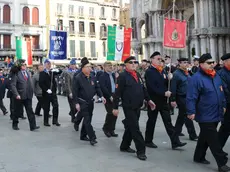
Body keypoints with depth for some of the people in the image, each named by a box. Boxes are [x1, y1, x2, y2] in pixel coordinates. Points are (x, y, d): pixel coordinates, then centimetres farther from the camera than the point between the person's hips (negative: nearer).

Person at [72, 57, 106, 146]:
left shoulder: (93, 78, 7)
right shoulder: (77, 78, -12)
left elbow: (97, 88, 12)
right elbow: (75, 91, -12)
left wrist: (101, 96, -2)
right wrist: (76, 103, -16)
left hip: (90, 102, 7)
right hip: (82, 103, -7)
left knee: (88, 119, 13)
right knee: (87, 120, -10)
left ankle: (83, 135, 27)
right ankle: (92, 138, -10)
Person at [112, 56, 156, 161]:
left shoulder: (137, 75, 13)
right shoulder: (123, 76, -11)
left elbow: (143, 89, 20)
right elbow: (118, 93, -13)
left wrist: (148, 99, 11)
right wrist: (115, 107, -15)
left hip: (137, 107, 7)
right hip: (129, 107, -7)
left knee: (130, 128, 16)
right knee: (135, 129, -4)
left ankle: (124, 146, 30)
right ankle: (141, 151, 3)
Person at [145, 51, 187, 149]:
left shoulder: (161, 71, 12)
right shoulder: (149, 72, -9)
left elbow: (165, 84, 14)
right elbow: (152, 87, -18)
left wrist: (168, 79, -6)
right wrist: (164, 93, -21)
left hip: (163, 100, 6)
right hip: (154, 100, -6)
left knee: (168, 121, 4)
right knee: (151, 121, 6)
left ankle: (175, 142, 5)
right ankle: (148, 141, 20)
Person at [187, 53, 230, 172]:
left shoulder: (216, 76, 10)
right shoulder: (196, 78, -16)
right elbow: (191, 97, -20)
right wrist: (191, 112, -23)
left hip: (216, 114, 8)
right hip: (205, 116, -8)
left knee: (205, 137, 18)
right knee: (213, 140, -3)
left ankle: (199, 157, 32)